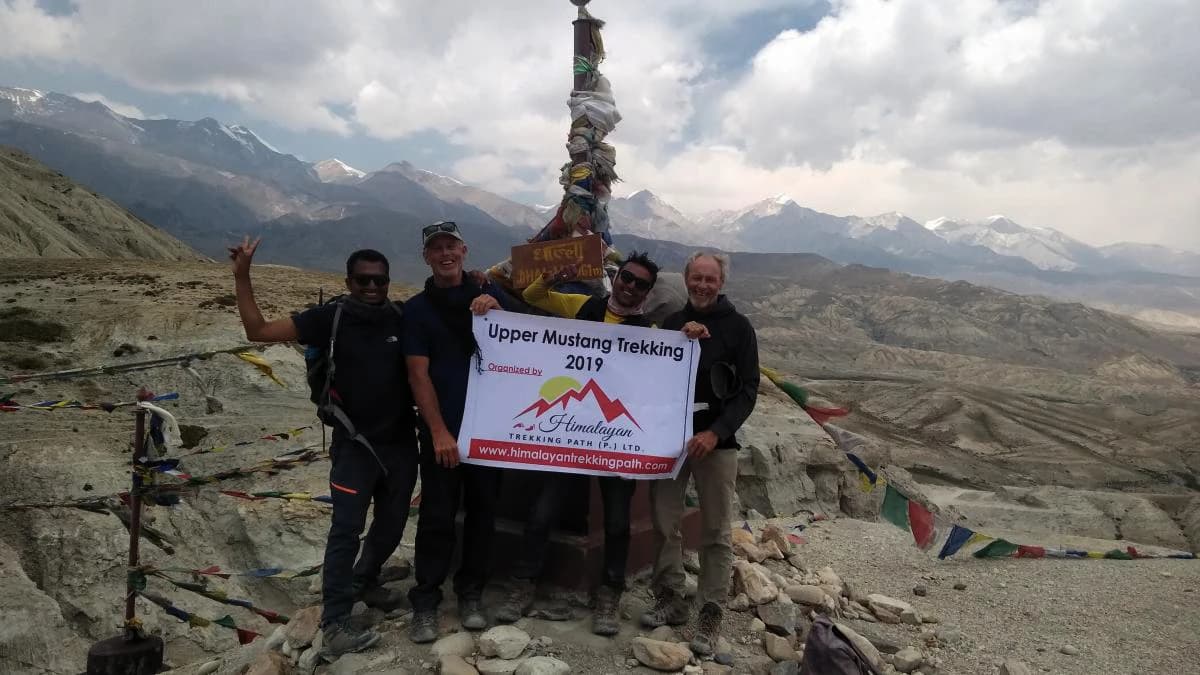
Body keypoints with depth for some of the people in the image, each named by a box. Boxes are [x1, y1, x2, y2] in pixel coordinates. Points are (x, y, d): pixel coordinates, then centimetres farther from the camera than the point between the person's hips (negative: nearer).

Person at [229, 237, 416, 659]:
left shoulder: (403, 319, -3)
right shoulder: (331, 318, -9)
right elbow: (258, 331, -8)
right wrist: (241, 276, -17)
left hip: (401, 441, 4)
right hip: (355, 443, -3)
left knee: (392, 523, 17)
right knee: (346, 530, -4)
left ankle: (365, 581, 43)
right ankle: (334, 626, 4)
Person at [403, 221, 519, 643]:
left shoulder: (488, 295, 7)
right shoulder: (417, 309, 2)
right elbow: (418, 375, -3)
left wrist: (497, 312, -17)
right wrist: (439, 432, -11)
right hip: (442, 430, -2)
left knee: (482, 511, 9)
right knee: (437, 516, 1)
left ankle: (471, 594, 23)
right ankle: (425, 603, 12)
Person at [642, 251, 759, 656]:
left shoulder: (738, 327, 1)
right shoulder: (672, 323, 12)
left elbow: (748, 390, -3)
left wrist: (715, 432, -15)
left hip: (715, 441, -3)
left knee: (716, 533, 1)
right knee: (665, 524, 6)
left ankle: (711, 615, 10)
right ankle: (671, 600, 21)